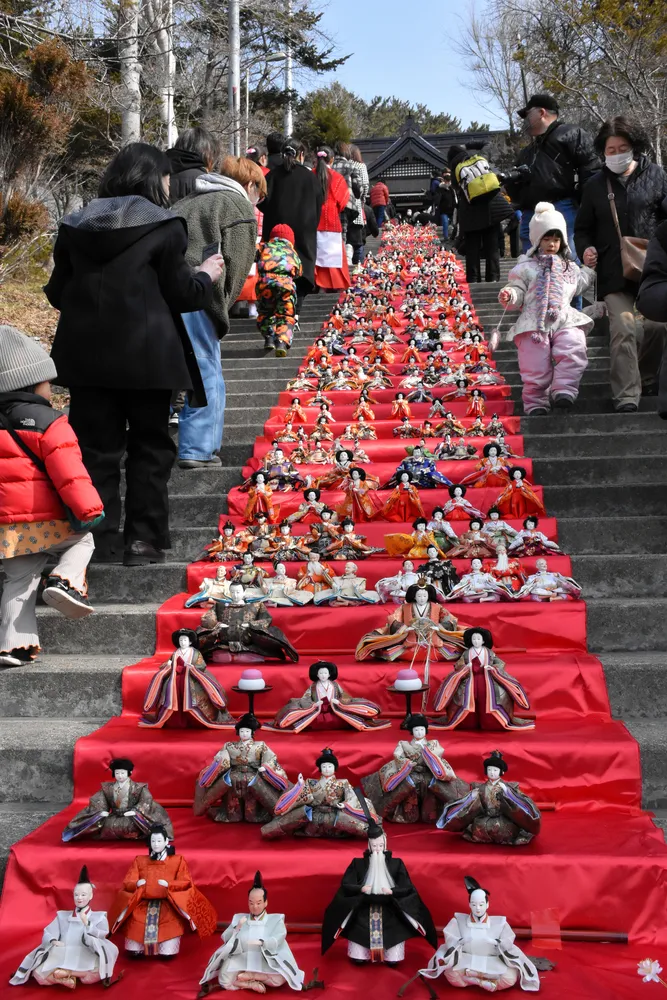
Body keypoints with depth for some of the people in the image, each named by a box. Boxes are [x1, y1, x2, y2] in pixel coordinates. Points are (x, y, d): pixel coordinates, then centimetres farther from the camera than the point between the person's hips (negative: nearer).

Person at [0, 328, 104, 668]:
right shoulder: (49, 423, -10)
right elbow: (68, 471, -16)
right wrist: (89, 509, -13)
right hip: (47, 521, -6)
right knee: (82, 540, 20)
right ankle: (66, 580, -6)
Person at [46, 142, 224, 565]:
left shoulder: (76, 225, 8)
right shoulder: (164, 226, -6)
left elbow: (57, 292, 13)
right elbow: (182, 294, -5)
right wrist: (206, 276, 14)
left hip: (86, 354, 4)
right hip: (146, 356, -4)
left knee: (97, 447, 9)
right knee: (150, 446, 8)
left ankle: (101, 538, 11)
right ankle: (144, 538, 8)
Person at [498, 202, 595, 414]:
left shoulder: (569, 267, 25)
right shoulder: (525, 267, 10)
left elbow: (577, 286, 37)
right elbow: (518, 292, 5)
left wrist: (589, 269, 31)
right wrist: (509, 295, -17)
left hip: (566, 320, 3)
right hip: (534, 323, -3)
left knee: (573, 351, -27)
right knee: (535, 367, -7)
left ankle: (563, 392, -25)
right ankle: (536, 403, 7)